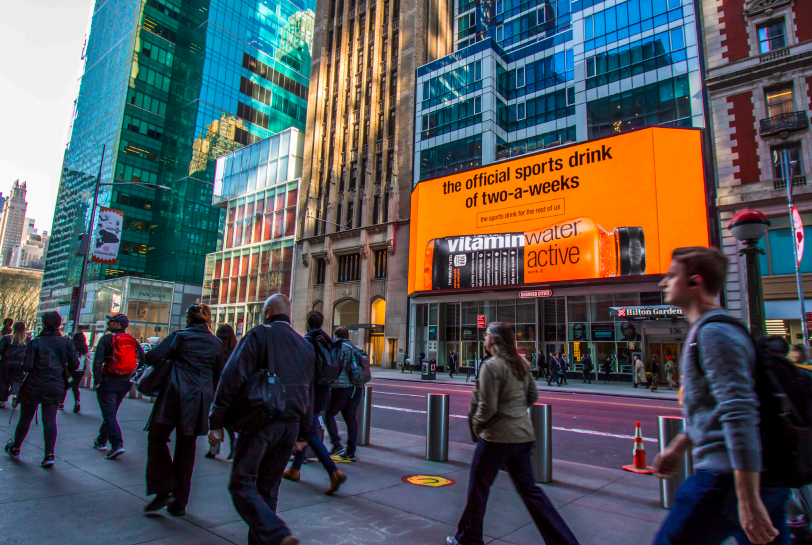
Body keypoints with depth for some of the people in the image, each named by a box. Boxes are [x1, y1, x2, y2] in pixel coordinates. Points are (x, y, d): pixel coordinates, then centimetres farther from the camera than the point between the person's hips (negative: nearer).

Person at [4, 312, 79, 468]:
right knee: (50, 421, 4)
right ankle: (49, 455, -3)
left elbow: (27, 366, -14)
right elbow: (74, 365, -4)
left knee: (25, 419, 17)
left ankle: (15, 449, 35)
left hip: (34, 386, -1)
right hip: (55, 388, 1)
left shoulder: (35, 343, -11)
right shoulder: (67, 343, -4)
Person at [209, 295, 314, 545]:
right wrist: (303, 434, 24)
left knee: (242, 484, -1)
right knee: (268, 486, 17)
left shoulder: (259, 335, -3)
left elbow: (232, 378, -12)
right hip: (290, 425, 6)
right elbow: (309, 393, 19)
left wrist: (216, 421, -6)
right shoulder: (305, 345, 16)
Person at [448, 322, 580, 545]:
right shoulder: (521, 364, 6)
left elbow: (487, 407, -19)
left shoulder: (492, 366, -17)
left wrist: (476, 424, -2)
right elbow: (532, 396, 14)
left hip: (497, 436, -7)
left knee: (478, 487, 10)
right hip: (523, 434, 7)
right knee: (528, 488, 16)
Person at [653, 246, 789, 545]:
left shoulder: (714, 334, -17)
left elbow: (740, 414, -25)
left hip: (727, 476, -10)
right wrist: (678, 446, 23)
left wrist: (748, 500, -25)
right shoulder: (711, 331, 16)